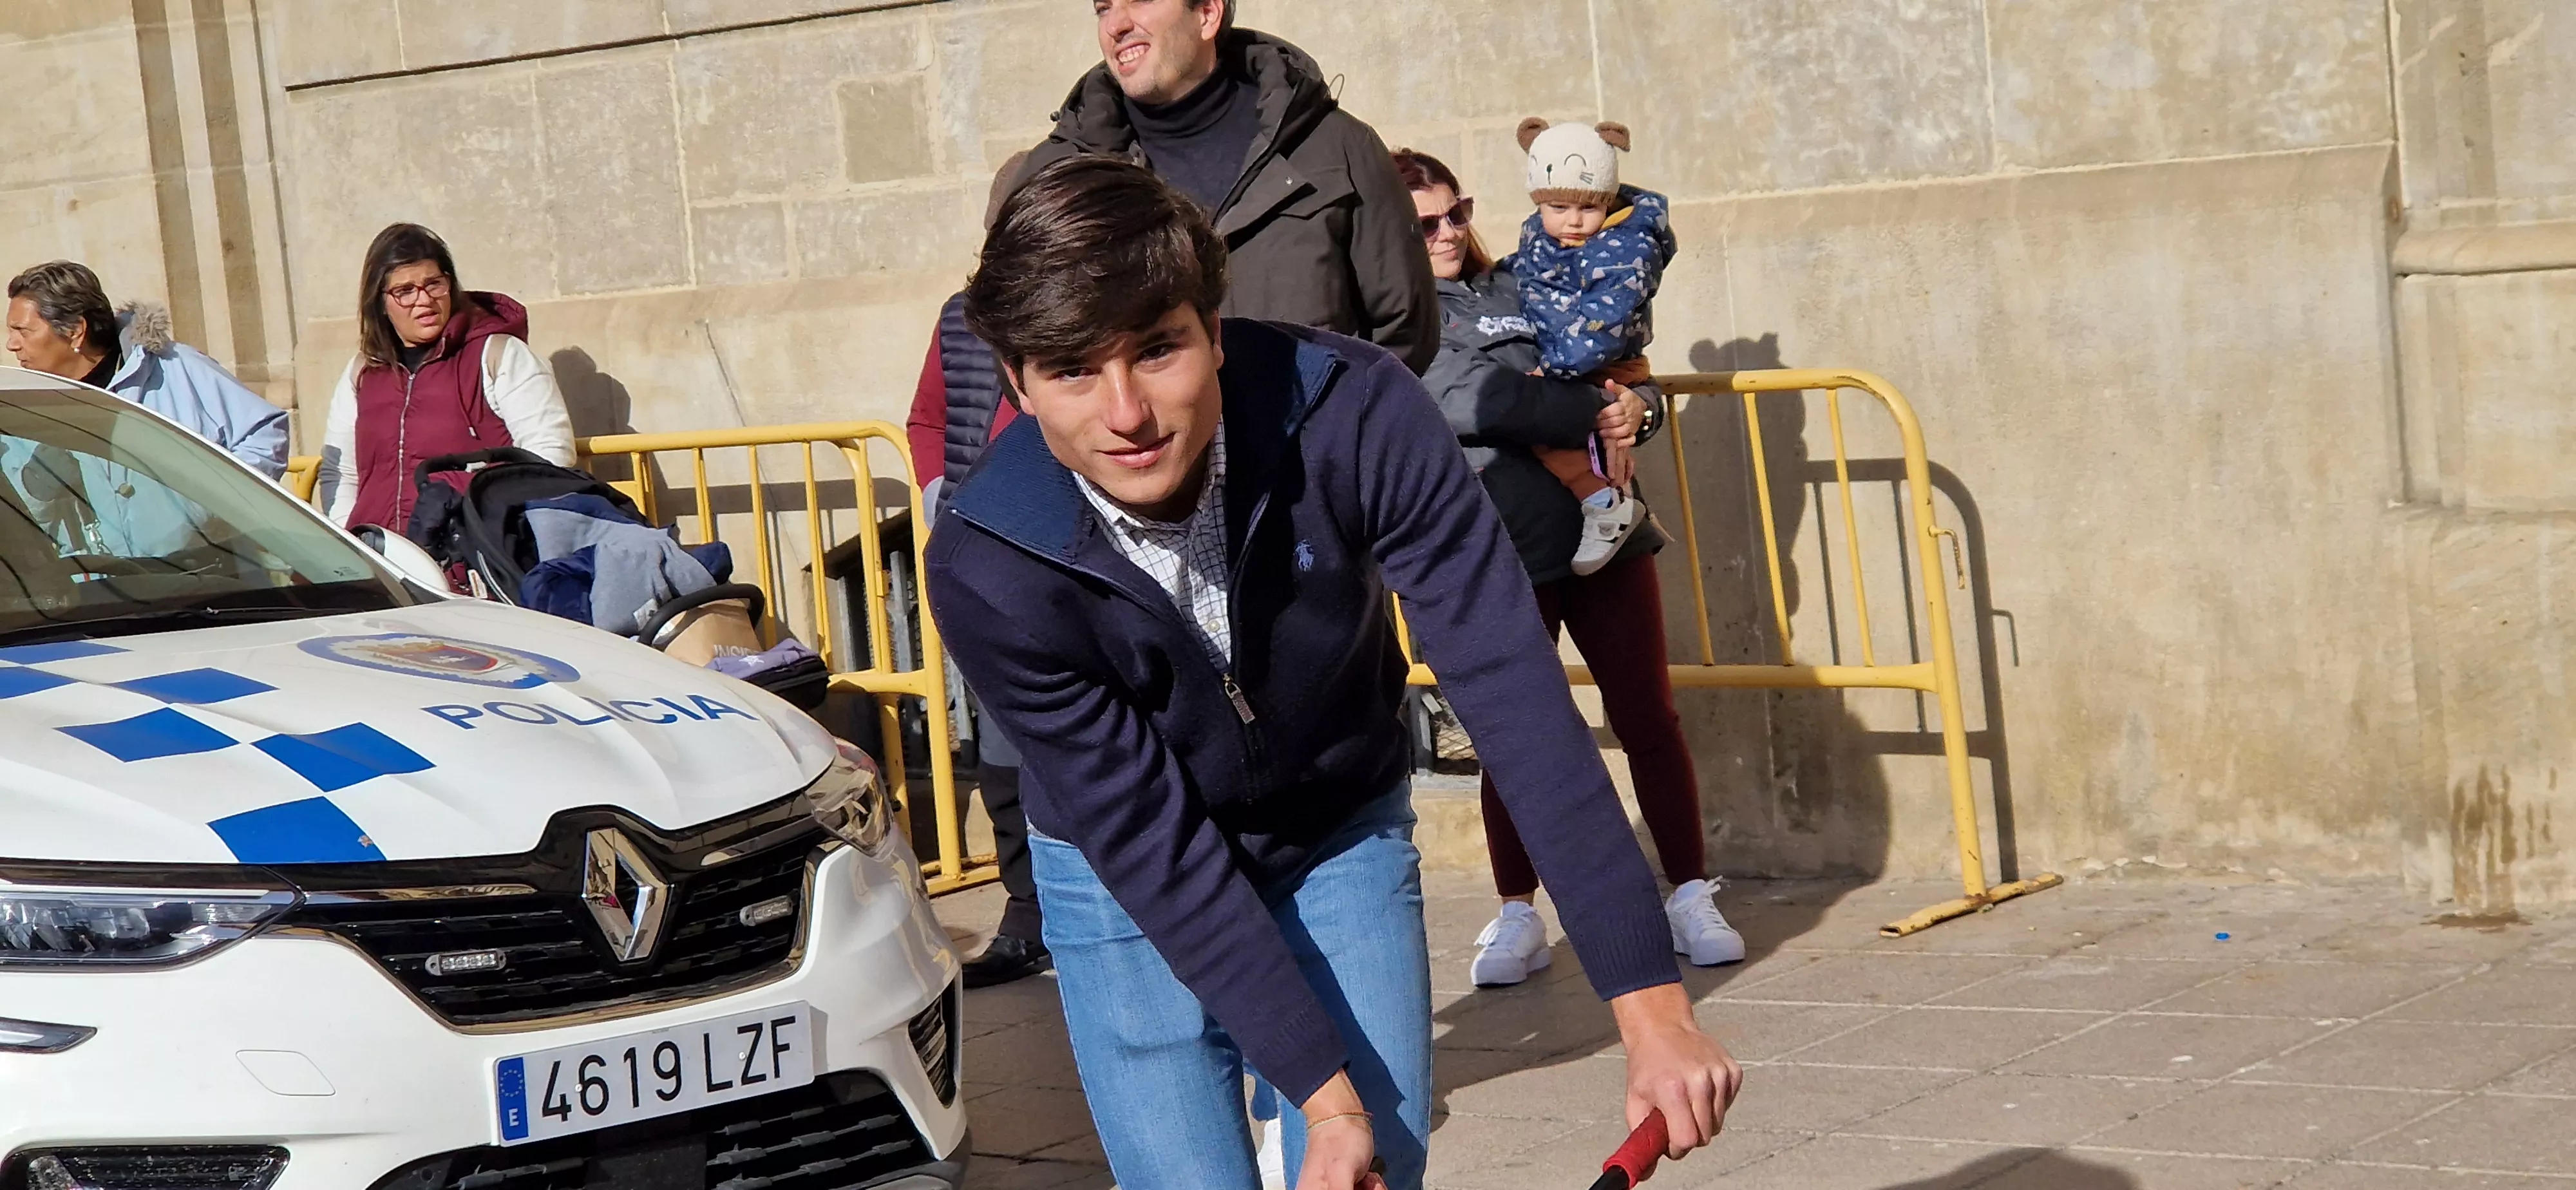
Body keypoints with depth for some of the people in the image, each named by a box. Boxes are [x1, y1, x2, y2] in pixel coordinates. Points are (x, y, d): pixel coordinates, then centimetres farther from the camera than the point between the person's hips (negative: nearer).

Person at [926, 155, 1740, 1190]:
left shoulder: (1356, 418, -30)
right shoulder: (987, 571, -29)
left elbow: (1515, 695, -31)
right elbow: (1152, 849, -24)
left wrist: (1654, 1010, -35)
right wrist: (1324, 1097, -28)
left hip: (1345, 838, 1)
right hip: (1126, 877, -1)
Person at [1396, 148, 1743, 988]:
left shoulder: (1518, 288, 16)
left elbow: (1619, 379, 18)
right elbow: (1473, 402, -16)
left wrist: (1635, 412, -6)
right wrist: (1590, 414, -15)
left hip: (1602, 533, 4)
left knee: (1649, 720, 2)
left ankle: (1691, 898, 9)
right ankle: (1517, 919, 15)